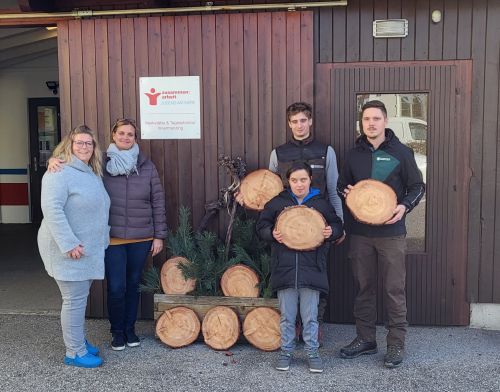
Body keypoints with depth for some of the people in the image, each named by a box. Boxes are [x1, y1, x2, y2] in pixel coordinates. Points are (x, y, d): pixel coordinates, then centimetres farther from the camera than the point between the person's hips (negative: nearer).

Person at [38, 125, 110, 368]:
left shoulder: (93, 173, 13)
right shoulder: (60, 172, -14)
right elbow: (52, 209, -23)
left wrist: (102, 240, 21)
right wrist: (69, 244, -25)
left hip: (88, 248, 9)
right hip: (69, 250, -8)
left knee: (80, 298, 17)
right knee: (75, 299, -2)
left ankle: (78, 341, 31)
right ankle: (74, 353, 10)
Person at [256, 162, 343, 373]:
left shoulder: (321, 203, 4)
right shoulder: (276, 203, 3)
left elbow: (338, 226, 12)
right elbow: (261, 225, 9)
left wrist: (331, 231, -9)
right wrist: (272, 233, -10)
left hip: (311, 269, 0)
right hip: (284, 268, 0)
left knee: (310, 316, 7)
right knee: (287, 316, 10)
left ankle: (312, 353, 22)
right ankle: (286, 352, 25)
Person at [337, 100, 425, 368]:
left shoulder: (401, 152, 0)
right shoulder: (354, 154, 9)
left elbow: (417, 186, 3)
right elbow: (342, 186, 17)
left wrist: (405, 206, -15)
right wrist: (346, 192, -6)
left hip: (391, 233, -3)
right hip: (360, 233, 3)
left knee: (394, 290, 1)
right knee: (363, 288, 11)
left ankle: (396, 344, 13)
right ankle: (365, 339, 23)